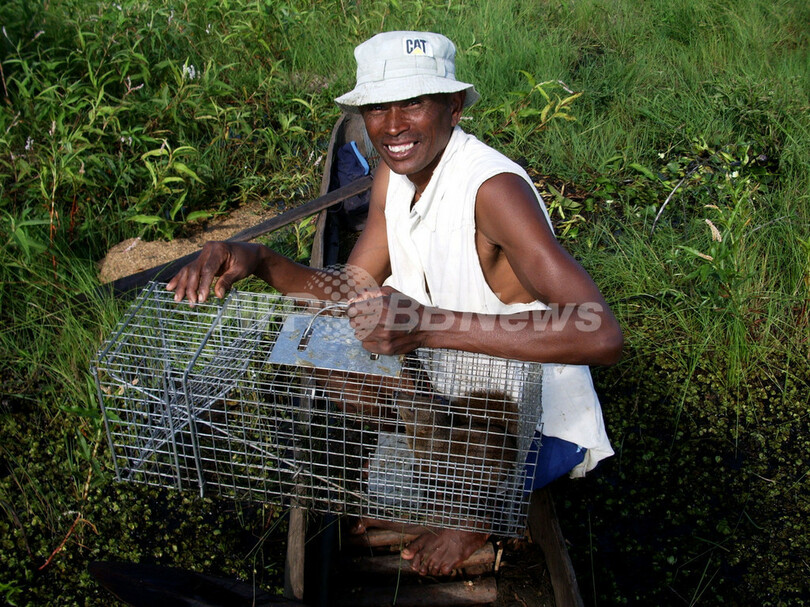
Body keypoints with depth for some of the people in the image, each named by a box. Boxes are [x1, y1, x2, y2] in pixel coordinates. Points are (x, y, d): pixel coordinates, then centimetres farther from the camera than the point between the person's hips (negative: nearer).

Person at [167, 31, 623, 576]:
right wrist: (256, 259, -19)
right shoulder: (395, 175, -3)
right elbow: (351, 294, -1)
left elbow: (602, 336, -41)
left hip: (543, 428, -6)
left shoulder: (493, 188, -30)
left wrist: (428, 326, -49)